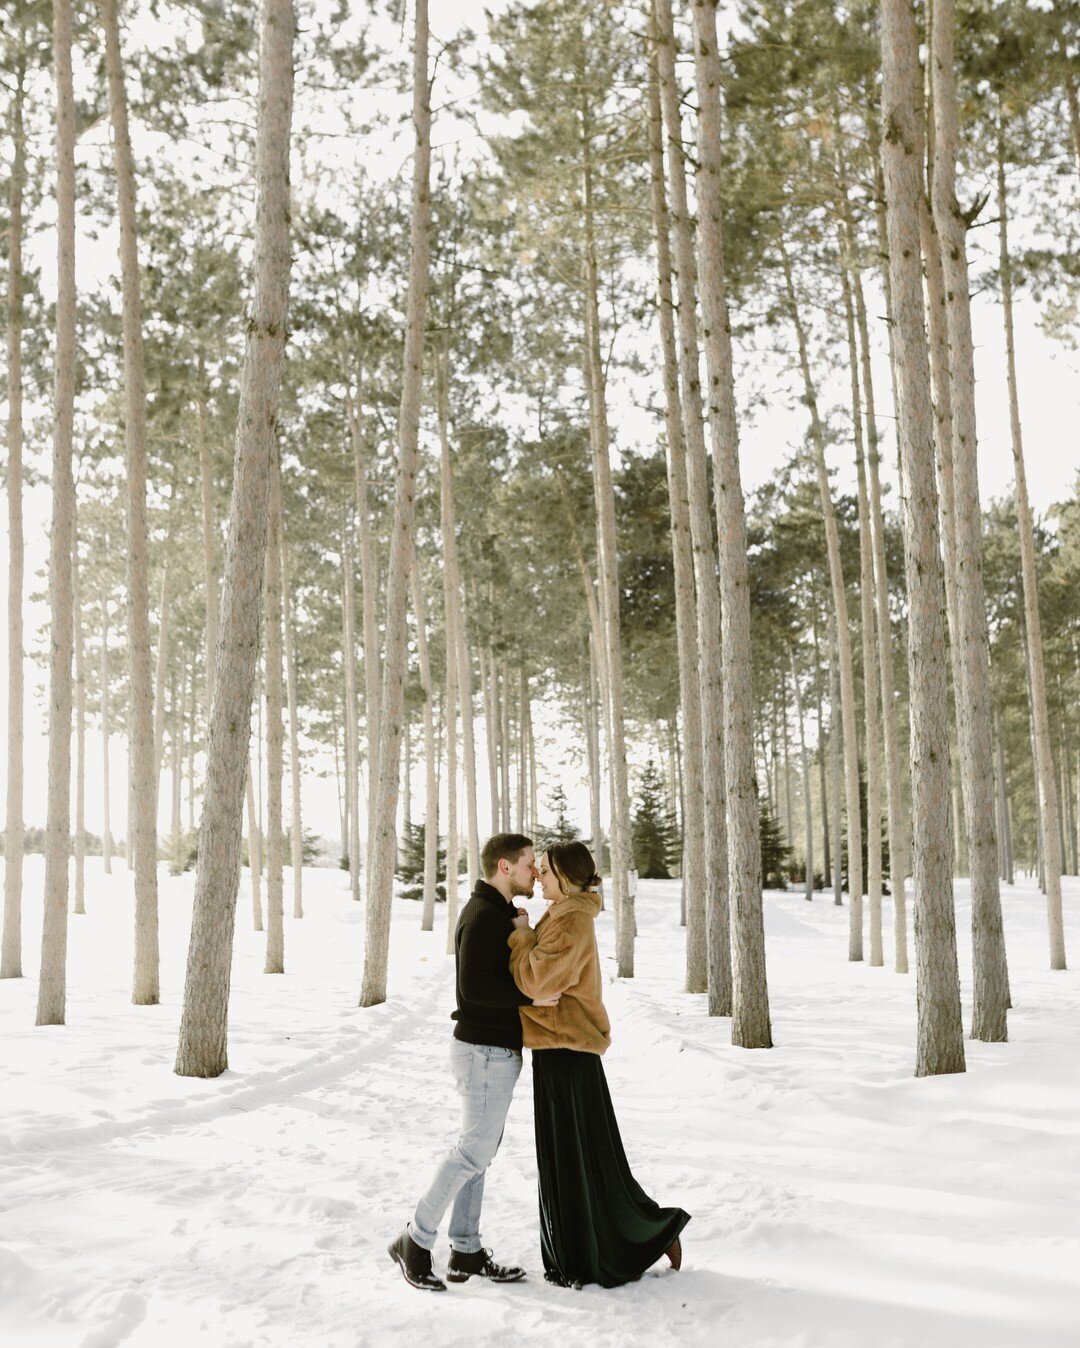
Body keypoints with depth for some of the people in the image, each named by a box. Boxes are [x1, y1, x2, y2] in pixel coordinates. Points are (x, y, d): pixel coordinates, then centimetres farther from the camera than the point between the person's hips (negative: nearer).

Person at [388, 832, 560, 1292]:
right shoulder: (483, 917, -19)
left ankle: (465, 1252, 19)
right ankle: (416, 1241, 6)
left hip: (493, 1049, 10)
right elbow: (474, 987, -26)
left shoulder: (497, 914, 13)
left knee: (477, 1149, 12)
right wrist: (531, 997, -23)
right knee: (474, 1151, -5)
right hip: (486, 1052, -10)